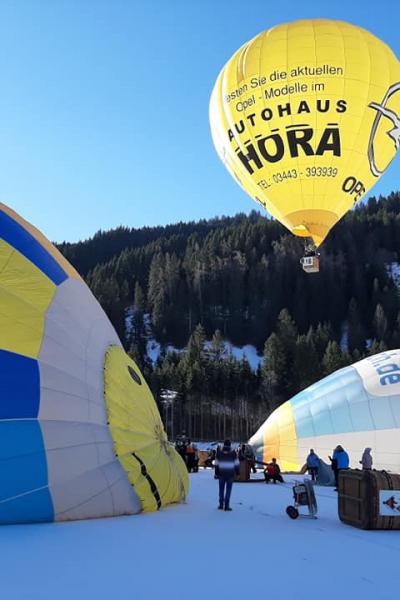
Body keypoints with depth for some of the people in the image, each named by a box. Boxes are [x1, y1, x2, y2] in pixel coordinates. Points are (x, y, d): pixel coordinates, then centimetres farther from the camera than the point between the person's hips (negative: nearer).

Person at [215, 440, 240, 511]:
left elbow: (216, 463, 4)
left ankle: (221, 505, 16)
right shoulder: (233, 452, -3)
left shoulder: (219, 452, 2)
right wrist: (237, 472, 8)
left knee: (221, 489, 14)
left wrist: (216, 473, 10)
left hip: (221, 473, 2)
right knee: (228, 489, 2)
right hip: (230, 473, -2)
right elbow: (236, 463, -1)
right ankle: (226, 506, -2)